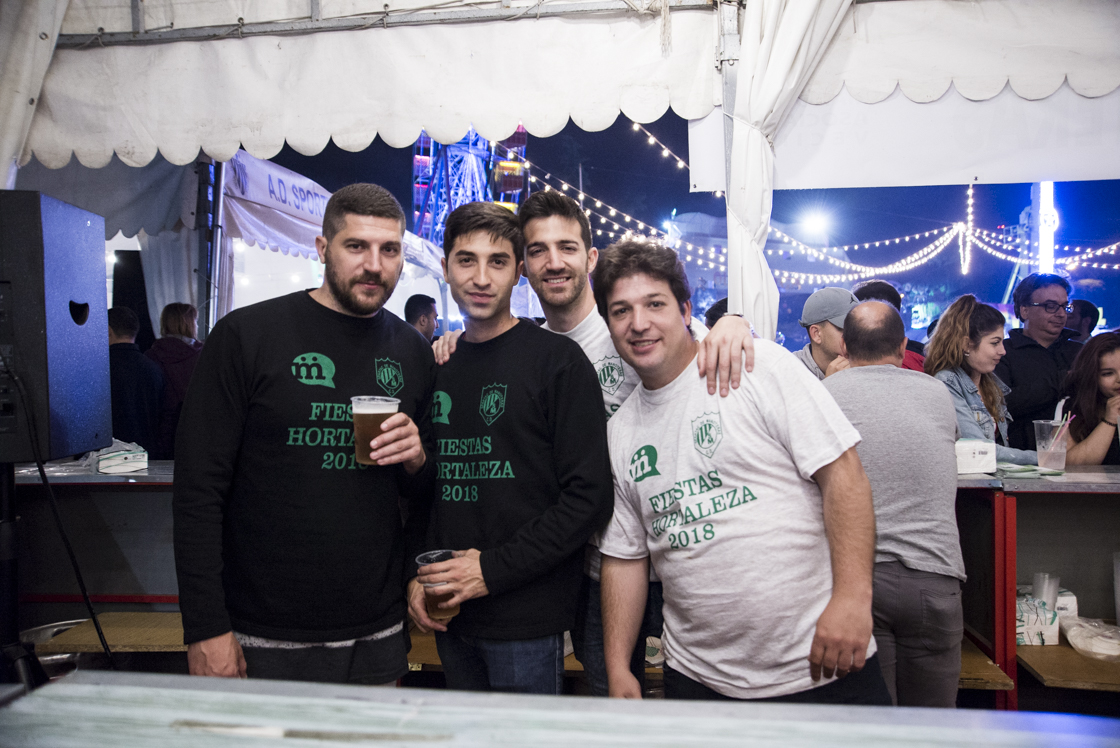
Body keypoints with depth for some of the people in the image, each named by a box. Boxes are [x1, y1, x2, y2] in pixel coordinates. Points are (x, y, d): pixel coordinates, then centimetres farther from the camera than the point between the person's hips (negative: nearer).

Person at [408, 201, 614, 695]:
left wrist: (494, 569, -16)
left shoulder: (558, 360, -10)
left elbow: (589, 498, -14)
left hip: (527, 621, -5)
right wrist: (417, 573, 3)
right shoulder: (435, 365, 8)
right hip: (449, 618, 6)